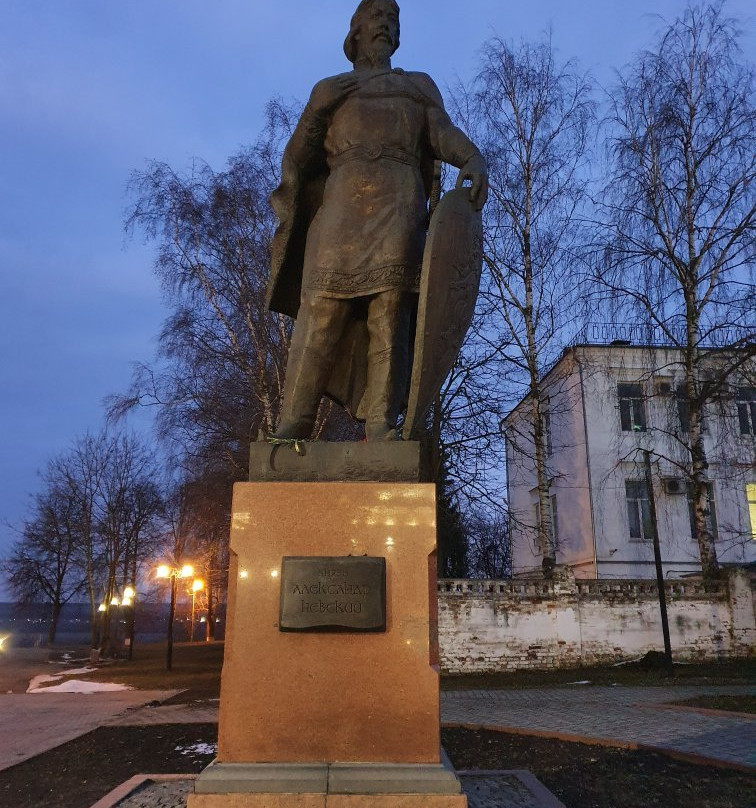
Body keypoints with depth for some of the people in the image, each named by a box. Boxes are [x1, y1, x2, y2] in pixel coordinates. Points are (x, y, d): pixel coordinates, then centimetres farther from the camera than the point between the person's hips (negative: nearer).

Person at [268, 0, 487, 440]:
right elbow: (299, 154, 21)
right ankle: (293, 426, -17)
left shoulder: (421, 85, 31)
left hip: (400, 200, 0)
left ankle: (381, 426, -22)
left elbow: (443, 133, 11)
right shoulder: (330, 88, 30)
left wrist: (474, 159, -11)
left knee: (390, 313, -17)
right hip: (342, 199, 0)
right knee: (321, 313, -14)